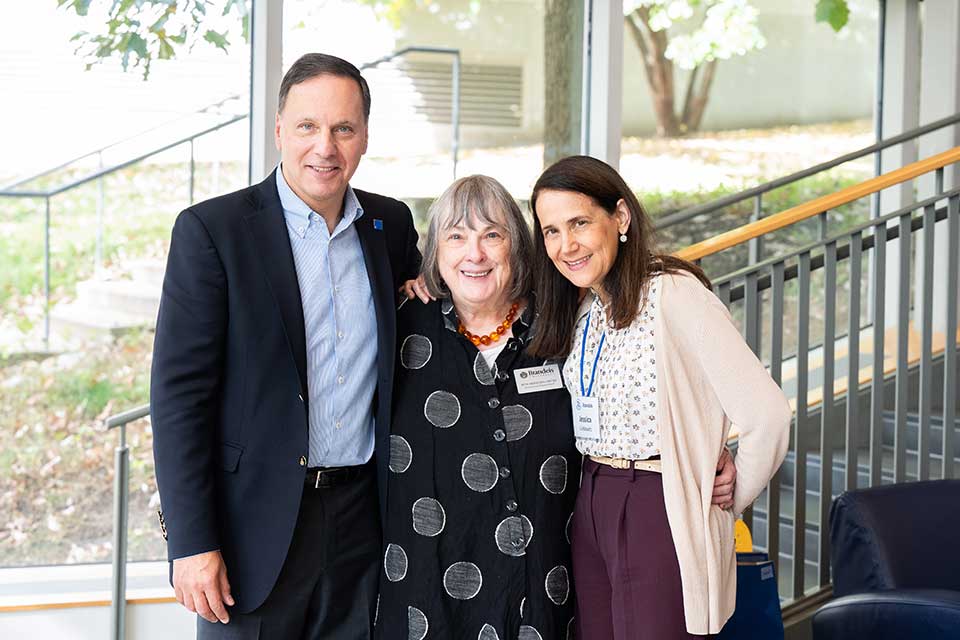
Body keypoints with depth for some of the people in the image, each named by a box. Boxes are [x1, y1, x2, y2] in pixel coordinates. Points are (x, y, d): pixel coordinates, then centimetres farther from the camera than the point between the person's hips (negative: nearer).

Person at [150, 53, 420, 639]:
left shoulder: (392, 223, 7)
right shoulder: (211, 229, -8)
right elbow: (179, 393, -10)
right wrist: (191, 542, -15)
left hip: (361, 519, 4)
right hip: (257, 521, -4)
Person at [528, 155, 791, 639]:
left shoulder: (674, 295, -15)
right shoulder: (581, 312, 10)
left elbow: (767, 416, -20)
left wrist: (730, 497, -4)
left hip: (662, 511, -7)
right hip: (592, 509, 7)